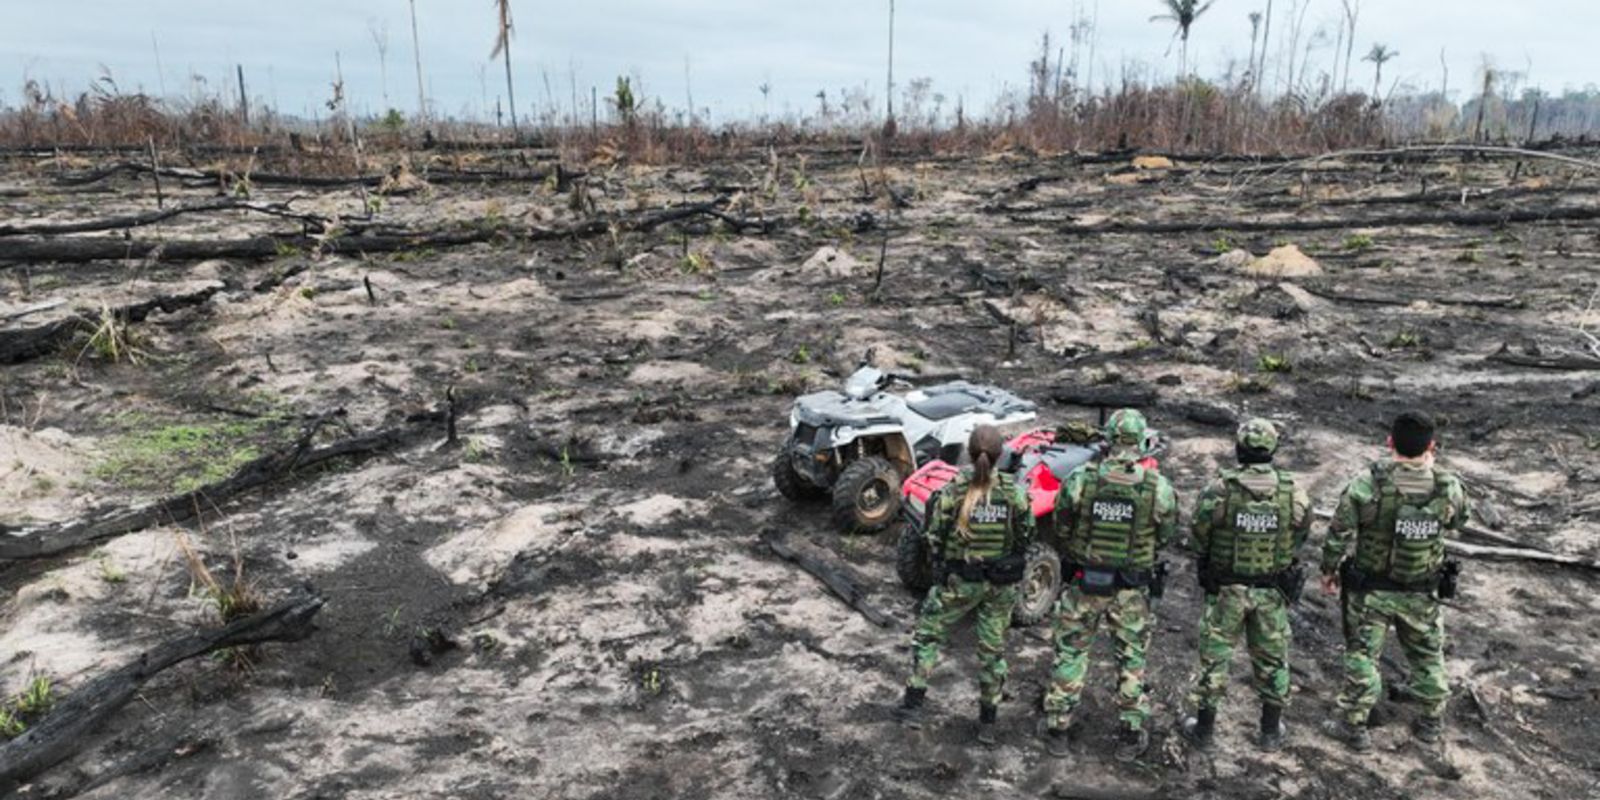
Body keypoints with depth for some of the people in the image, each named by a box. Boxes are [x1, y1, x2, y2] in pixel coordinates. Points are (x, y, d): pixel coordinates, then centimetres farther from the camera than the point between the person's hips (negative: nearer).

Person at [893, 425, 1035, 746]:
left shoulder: (954, 490, -18)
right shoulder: (1014, 491, -14)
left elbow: (935, 536, -11)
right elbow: (1026, 536, -4)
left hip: (960, 580, -2)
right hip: (1003, 583, 2)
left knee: (927, 634, 18)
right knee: (993, 648, 17)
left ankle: (913, 706, 15)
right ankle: (987, 723, 26)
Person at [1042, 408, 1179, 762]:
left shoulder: (1081, 478, -14)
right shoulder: (1158, 486, -14)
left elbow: (1062, 526, -3)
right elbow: (1166, 534, 0)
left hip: (1085, 581, 0)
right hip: (1132, 587, 0)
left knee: (1070, 653, 14)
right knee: (1132, 658, 17)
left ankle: (1056, 729, 21)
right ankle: (1132, 735, 25)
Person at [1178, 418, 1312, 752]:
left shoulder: (1220, 491, -19)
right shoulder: (1293, 493, -12)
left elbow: (1197, 534, -9)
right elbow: (1301, 535, 3)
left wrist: (1207, 558, 11)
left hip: (1226, 587, -2)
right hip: (1273, 589, 2)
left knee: (1215, 654, 11)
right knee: (1272, 657, 18)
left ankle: (1204, 728, 20)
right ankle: (1271, 731, 31)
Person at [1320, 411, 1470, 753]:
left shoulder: (1368, 484, -22)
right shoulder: (1447, 487, -14)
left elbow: (1339, 533, -14)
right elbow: (1460, 519, 9)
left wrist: (1329, 570, 2)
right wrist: (1433, 470, 10)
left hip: (1370, 590, -2)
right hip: (1422, 593, 2)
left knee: (1362, 654, 12)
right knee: (1427, 655, 23)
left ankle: (1353, 727, 20)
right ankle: (1432, 722, 39)